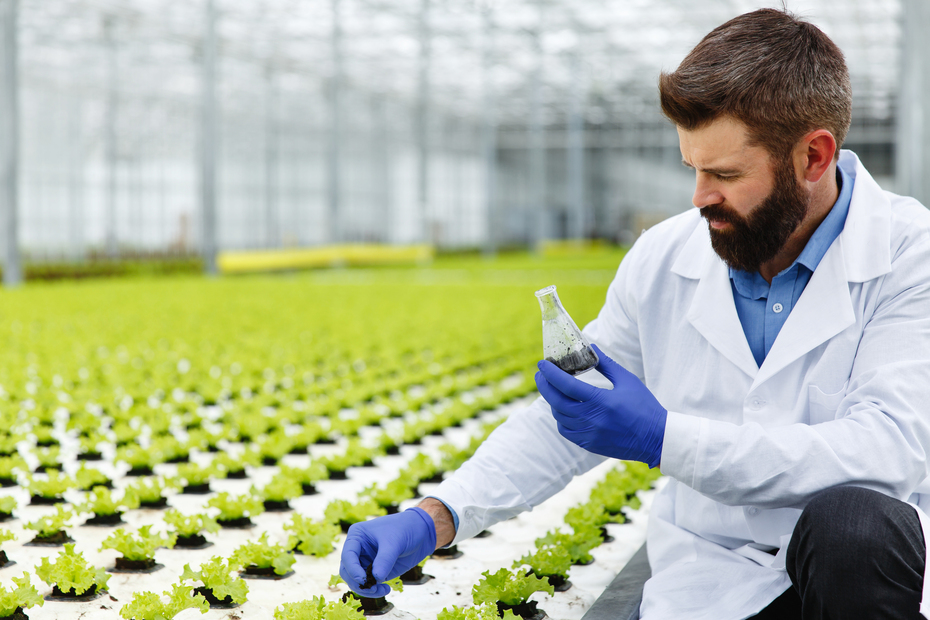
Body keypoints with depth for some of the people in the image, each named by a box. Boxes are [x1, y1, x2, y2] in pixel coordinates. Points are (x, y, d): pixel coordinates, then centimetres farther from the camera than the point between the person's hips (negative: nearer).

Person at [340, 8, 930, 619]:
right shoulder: (662, 260, 4)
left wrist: (662, 437, -27)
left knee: (852, 522, -35)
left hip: (868, 566, -3)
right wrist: (433, 519, -4)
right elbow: (561, 419, 10)